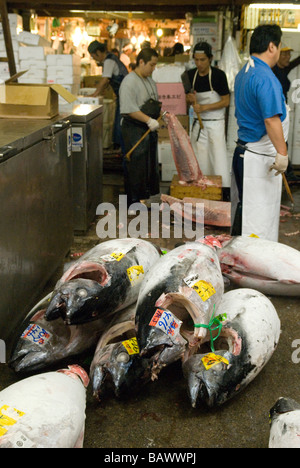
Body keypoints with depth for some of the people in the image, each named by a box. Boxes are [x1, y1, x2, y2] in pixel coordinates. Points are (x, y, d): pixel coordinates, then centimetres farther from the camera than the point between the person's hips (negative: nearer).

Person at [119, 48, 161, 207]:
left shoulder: (150, 81, 16)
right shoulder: (129, 82, -14)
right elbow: (129, 109, -22)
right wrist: (148, 120, -26)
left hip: (149, 128, 9)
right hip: (135, 130, -9)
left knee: (151, 164, 14)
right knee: (136, 166, -4)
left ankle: (149, 196, 26)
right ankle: (134, 201, 6)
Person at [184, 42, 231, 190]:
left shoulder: (218, 75, -11)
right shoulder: (190, 75, 4)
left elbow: (226, 101, -10)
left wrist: (204, 107, -18)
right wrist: (190, 100, -11)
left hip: (215, 123, -5)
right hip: (198, 122, 5)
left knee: (219, 159, -8)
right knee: (200, 160, 8)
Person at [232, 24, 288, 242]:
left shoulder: (243, 73, 14)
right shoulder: (265, 77, -18)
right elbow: (271, 119, -25)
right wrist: (282, 153, -23)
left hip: (244, 150, 10)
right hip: (260, 158, -10)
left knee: (245, 210, 18)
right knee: (260, 217, -4)